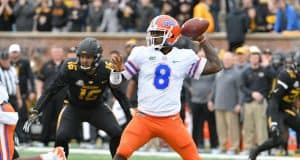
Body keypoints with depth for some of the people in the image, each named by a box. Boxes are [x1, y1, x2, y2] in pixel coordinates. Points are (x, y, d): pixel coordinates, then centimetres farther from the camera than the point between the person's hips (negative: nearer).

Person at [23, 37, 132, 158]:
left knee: (117, 134, -15)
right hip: (74, 108, -2)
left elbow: (119, 94, -9)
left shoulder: (107, 70, -22)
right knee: (61, 138, -22)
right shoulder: (70, 68, -28)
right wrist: (35, 111, -30)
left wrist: (130, 117, -9)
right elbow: (51, 91, -23)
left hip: (96, 108, 2)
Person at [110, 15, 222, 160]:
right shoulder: (142, 54, -1)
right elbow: (116, 81, 2)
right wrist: (117, 70, -21)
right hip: (144, 119, -1)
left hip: (171, 121, 1)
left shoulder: (184, 57, 2)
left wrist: (203, 40, 4)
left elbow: (215, 66, 4)